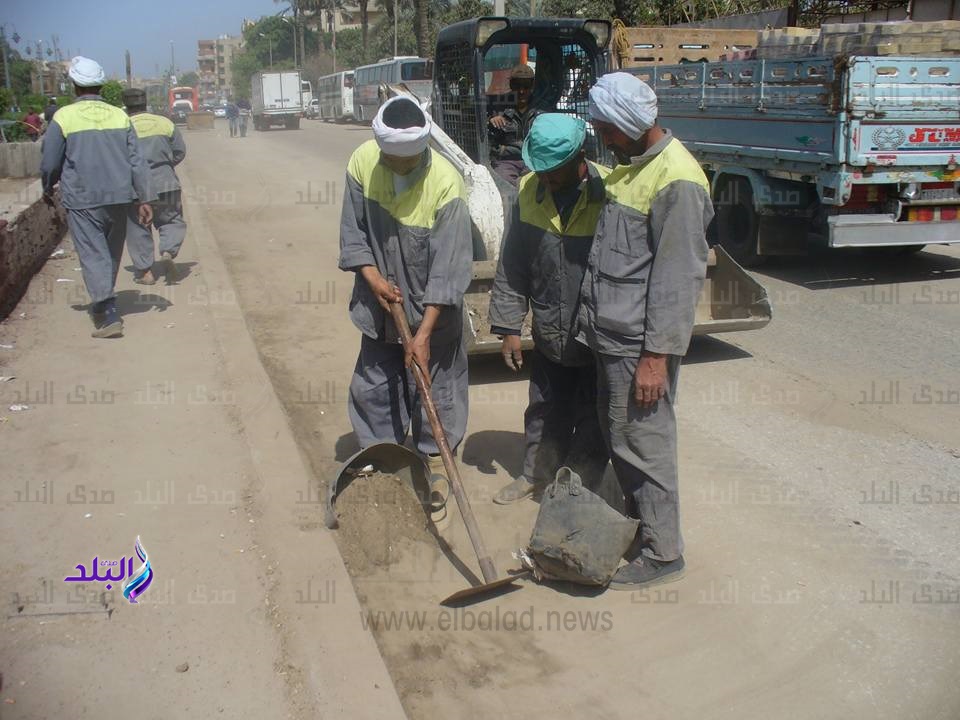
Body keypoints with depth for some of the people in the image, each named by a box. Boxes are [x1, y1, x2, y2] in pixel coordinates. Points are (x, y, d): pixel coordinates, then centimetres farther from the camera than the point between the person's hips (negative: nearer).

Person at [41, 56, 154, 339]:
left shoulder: (63, 117, -6)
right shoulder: (119, 116, 4)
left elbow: (49, 163, 0)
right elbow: (136, 161, 1)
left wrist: (48, 189, 19)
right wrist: (145, 199, 3)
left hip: (82, 201, -4)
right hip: (118, 197, 4)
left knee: (93, 254, -4)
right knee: (112, 253, 18)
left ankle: (108, 315, -14)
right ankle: (103, 302, 33)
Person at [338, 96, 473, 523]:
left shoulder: (445, 184, -26)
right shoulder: (362, 162, -13)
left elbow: (447, 269, -25)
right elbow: (353, 231, -1)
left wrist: (424, 333, -26)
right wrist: (372, 277, -16)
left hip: (432, 311, -4)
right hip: (382, 303, 4)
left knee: (434, 395, 7)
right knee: (372, 390, 14)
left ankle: (434, 474, 26)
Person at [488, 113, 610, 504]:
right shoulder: (529, 191, -5)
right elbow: (512, 267, 2)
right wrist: (509, 326, 1)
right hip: (549, 336, 4)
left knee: (593, 420, 13)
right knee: (544, 412, 21)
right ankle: (536, 474, 42)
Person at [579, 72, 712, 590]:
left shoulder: (677, 181, -18)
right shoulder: (630, 165, 12)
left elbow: (678, 277, -20)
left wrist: (658, 355, -21)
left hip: (640, 344, -9)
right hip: (609, 335, 10)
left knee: (643, 443, -1)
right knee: (615, 436, 18)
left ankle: (662, 552, 13)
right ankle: (640, 521, 35)